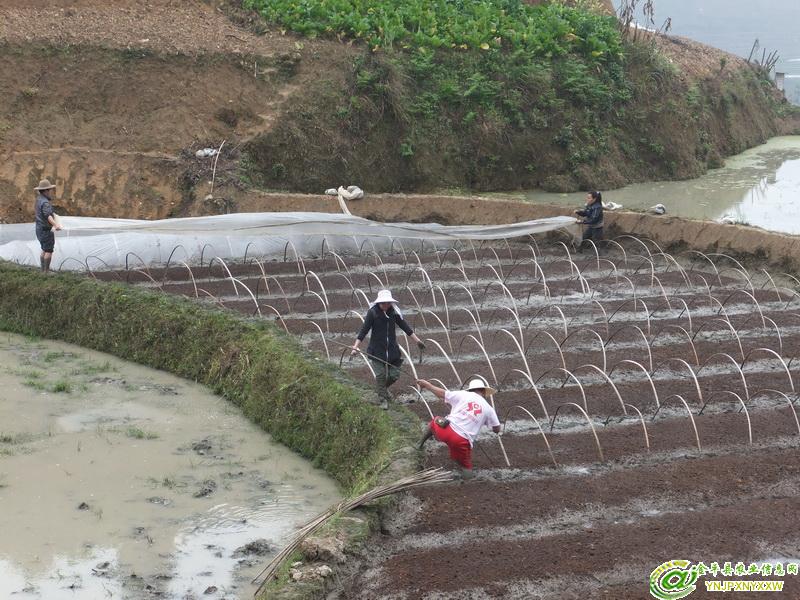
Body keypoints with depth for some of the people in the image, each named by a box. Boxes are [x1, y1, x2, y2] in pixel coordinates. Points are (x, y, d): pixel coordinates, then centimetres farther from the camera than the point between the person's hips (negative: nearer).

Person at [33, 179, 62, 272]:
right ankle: (46, 271, -2)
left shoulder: (39, 199, 8)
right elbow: (48, 215, -40)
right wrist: (55, 225, -55)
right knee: (49, 251, -4)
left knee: (44, 250, 16)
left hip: (40, 229, 10)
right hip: (46, 230, -10)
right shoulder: (45, 202, -23)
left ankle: (43, 270, 19)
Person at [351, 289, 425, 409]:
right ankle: (383, 400, 13)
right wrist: (355, 347, -21)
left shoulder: (394, 312, -2)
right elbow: (364, 330, -14)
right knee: (380, 375, -4)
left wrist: (417, 341, 10)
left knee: (394, 375, 5)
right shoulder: (373, 312, -12)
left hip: (392, 349, 3)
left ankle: (384, 387, 36)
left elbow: (405, 327, 8)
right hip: (377, 350, -3)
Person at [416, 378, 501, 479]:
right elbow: (497, 429, 20)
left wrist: (427, 384, 25)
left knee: (434, 421, 34)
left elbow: (441, 393, 9)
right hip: (462, 441, 0)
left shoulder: (463, 395, 8)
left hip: (445, 430, 0)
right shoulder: (488, 409, 12)